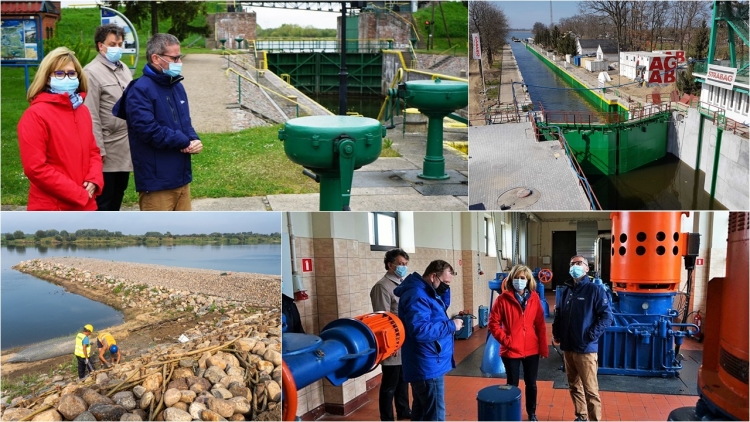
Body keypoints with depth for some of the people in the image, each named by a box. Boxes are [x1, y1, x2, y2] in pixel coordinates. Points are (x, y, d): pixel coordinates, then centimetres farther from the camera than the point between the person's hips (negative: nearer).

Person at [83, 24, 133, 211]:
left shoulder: (124, 69, 12)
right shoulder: (92, 72, -13)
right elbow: (91, 116, -16)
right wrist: (99, 149, -17)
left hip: (126, 146, 8)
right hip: (108, 148, -8)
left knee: (118, 192, 18)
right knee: (103, 196, 2)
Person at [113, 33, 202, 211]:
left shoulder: (177, 86, 12)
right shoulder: (140, 90, -15)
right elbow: (149, 130, -24)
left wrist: (194, 140, -3)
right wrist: (184, 141, -13)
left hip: (181, 176, 8)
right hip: (156, 181, -8)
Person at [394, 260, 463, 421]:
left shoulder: (424, 292, 13)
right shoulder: (417, 296, -21)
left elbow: (438, 311, 23)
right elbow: (420, 330, -31)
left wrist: (443, 293, 5)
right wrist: (451, 325, -23)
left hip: (425, 365, 11)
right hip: (428, 367, -11)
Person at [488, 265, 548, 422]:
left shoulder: (534, 298, 0)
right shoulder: (503, 299, -9)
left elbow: (540, 325, 2)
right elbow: (493, 323, -7)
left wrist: (544, 348, 0)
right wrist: (505, 340, -14)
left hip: (532, 350, 3)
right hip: (511, 350, -3)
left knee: (531, 384, 16)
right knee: (512, 384, 9)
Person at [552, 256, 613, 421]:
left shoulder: (595, 290, -6)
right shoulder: (566, 291, 13)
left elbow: (607, 316, -12)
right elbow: (558, 314, 20)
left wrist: (592, 335, -17)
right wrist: (556, 334, 8)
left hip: (586, 348, -7)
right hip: (568, 348, 7)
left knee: (590, 389, -3)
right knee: (574, 386, 16)